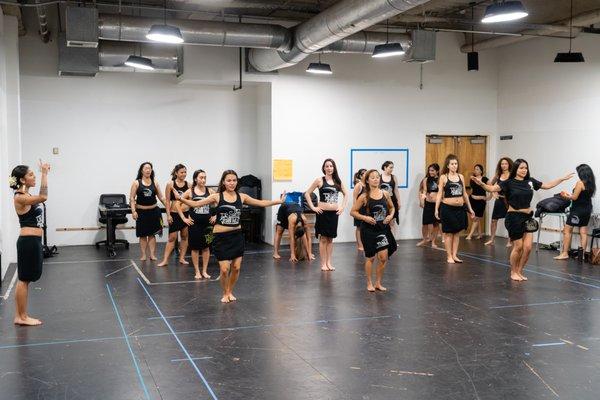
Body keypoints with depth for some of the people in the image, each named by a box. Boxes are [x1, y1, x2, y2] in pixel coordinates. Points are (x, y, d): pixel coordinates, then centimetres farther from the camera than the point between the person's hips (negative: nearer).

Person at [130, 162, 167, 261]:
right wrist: (133, 211, -15)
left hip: (153, 211, 2)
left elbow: (161, 197, 7)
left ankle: (152, 254, 11)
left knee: (152, 234, 7)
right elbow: (132, 198, -5)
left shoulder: (155, 183, 4)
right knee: (143, 234, 5)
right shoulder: (136, 183, -3)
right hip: (141, 212, -2)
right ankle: (143, 255, 13)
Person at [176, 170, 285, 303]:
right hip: (221, 236, -3)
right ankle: (225, 293, 22)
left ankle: (230, 292, 32)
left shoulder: (241, 197, 2)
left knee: (236, 268, 6)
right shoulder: (217, 197, -5)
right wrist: (180, 198, -21)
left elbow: (261, 203, 6)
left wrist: (280, 201, 2)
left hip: (237, 235, 3)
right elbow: (196, 204, -8)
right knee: (224, 269, -5)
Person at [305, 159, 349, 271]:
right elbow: (307, 193, -4)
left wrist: (343, 206, 8)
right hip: (323, 212, -4)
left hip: (334, 212, 4)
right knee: (323, 238, 0)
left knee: (330, 238, 9)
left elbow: (346, 194, 19)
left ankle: (329, 262, 15)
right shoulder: (320, 180, -3)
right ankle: (323, 263, 6)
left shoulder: (338, 181, 8)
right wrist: (313, 207, -9)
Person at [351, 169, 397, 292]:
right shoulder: (364, 197, -8)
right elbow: (353, 212, -5)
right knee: (370, 258, 6)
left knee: (383, 257, 0)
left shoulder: (385, 194, 1)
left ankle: (378, 283, 19)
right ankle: (369, 283, 23)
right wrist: (365, 217, -18)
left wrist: (390, 215, -3)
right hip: (369, 230, -3)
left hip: (383, 229, 3)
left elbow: (392, 207, 16)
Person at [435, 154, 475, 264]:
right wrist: (436, 209, -9)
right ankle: (449, 256, 10)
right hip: (447, 208, -4)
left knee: (457, 232, 8)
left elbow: (464, 193, 15)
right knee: (448, 233, 2)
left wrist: (470, 208, 17)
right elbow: (440, 194, -3)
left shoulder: (461, 176, 9)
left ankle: (454, 255, 16)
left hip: (460, 208, 4)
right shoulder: (443, 177, -2)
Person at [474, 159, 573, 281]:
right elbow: (493, 188, -21)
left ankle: (519, 271, 19)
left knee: (528, 247, 0)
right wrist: (481, 183, -39)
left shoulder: (530, 181, 6)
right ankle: (513, 272, 20)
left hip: (527, 217, 5)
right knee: (518, 247, 0)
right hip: (514, 217, -5)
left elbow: (547, 185, 18)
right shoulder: (509, 183, -8)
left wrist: (563, 178, 18)